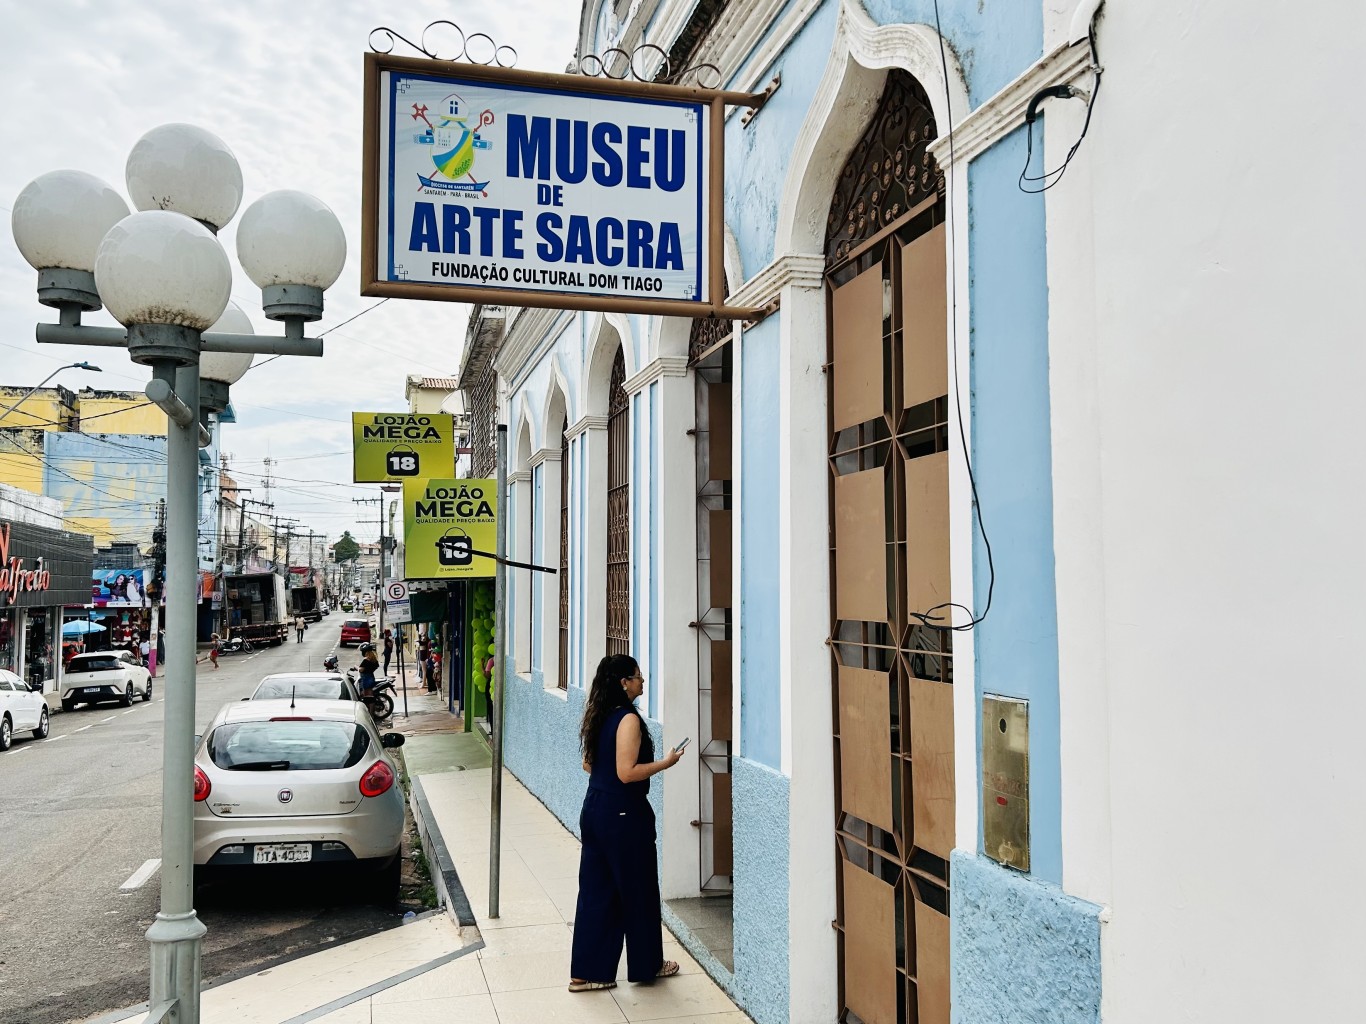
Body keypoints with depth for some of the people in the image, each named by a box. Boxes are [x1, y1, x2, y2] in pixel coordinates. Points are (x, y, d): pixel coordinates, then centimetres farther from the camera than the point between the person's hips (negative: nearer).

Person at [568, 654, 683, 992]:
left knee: (596, 890, 12)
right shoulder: (628, 719, -19)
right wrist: (665, 762, -13)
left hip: (595, 809, 8)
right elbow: (627, 773, -23)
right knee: (638, 889, 8)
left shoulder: (599, 717, 8)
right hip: (624, 815, -8)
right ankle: (646, 964, 23)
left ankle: (587, 971, 16)